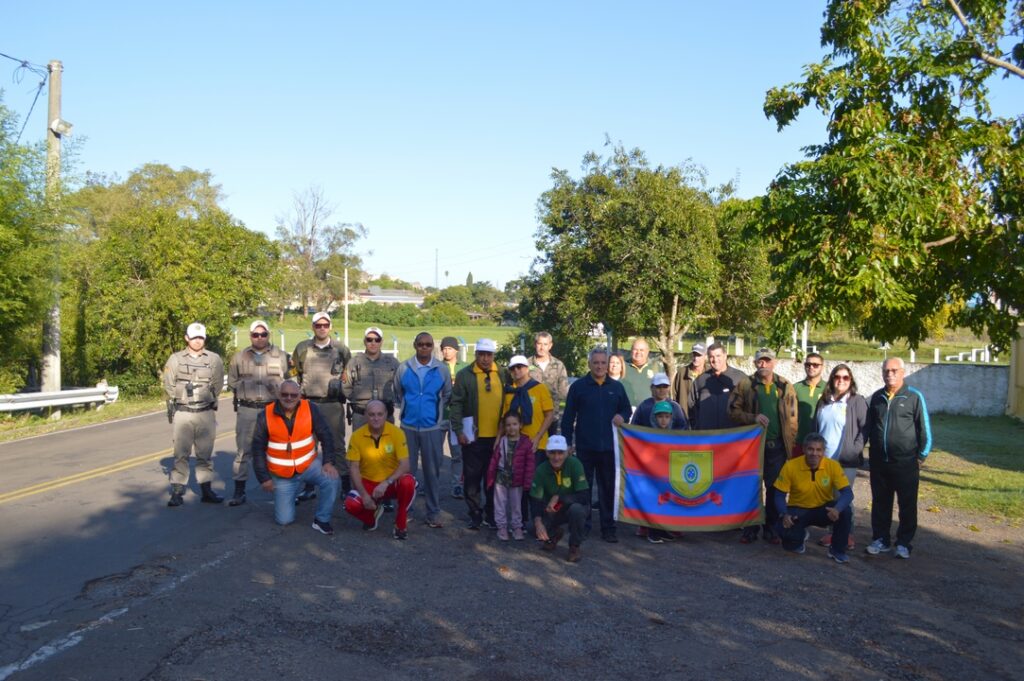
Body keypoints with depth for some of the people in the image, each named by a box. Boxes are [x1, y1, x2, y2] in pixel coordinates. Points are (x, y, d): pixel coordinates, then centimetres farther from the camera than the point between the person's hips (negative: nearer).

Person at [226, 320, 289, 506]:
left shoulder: (281, 356, 5)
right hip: (247, 410, 1)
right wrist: (247, 386, 1)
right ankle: (239, 492, 9)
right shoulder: (239, 357, 8)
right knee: (243, 451, 2)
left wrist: (276, 387, -7)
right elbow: (232, 382, 12)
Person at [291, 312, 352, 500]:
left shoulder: (341, 348, 2)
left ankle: (346, 485, 9)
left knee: (336, 445, 2)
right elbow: (294, 372, 16)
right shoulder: (302, 347, 5)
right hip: (308, 403, 2)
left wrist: (341, 386, 4)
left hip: (333, 404, -2)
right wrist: (299, 390, 11)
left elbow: (350, 372, 12)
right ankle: (309, 486, 17)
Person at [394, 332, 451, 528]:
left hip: (433, 427, 0)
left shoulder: (441, 369, -1)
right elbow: (397, 394, 12)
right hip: (408, 427, 1)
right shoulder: (404, 368, 0)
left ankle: (433, 513, 12)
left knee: (432, 472, 4)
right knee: (407, 470, 6)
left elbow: (447, 395, 10)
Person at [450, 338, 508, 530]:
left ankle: (491, 513, 23)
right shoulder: (464, 375, -4)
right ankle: (475, 514, 17)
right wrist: (458, 431, -11)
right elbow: (456, 404, -6)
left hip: (497, 435, 3)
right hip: (473, 436, -3)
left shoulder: (503, 374, 5)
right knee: (473, 476, 5)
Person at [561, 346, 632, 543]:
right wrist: (567, 442, -2)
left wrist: (622, 416, -6)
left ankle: (608, 528, 14)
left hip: (608, 447, 2)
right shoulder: (578, 386, 0)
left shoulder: (617, 387, 7)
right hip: (585, 447, -2)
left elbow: (627, 409, 17)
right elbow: (568, 417, 1)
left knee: (608, 489, 6)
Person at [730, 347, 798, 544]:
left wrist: (791, 444, -1)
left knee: (775, 489, 7)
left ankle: (771, 528, 19)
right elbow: (733, 411, -2)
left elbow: (792, 418, 6)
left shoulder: (785, 387, 6)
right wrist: (753, 418, -17)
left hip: (777, 446, 1)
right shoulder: (745, 385, 2)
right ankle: (750, 528, 14)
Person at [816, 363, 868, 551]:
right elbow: (816, 427, 19)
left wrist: (856, 449, -12)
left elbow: (864, 428, -5)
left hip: (846, 460, -5)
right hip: (824, 458, 5)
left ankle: (848, 535, 12)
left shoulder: (857, 401, -3)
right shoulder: (823, 401, 13)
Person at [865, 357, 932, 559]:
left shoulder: (914, 397, -5)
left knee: (907, 505, 5)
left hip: (906, 463, -4)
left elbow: (924, 429, -2)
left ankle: (904, 543, 15)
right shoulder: (877, 397, 8)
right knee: (880, 503, 11)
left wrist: (921, 456, -2)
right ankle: (880, 539, 21)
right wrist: (871, 454, 13)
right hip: (879, 462, 4)